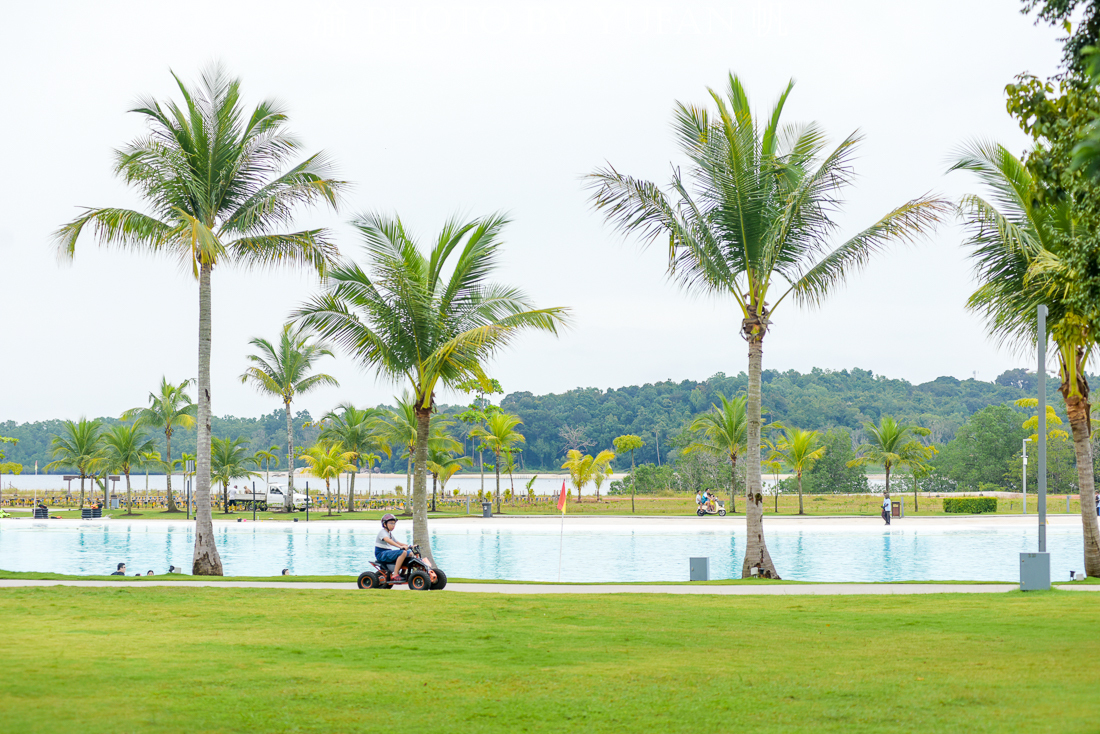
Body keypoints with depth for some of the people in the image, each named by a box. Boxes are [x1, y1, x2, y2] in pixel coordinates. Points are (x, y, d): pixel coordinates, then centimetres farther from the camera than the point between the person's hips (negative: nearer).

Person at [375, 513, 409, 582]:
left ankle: (402, 574, 10)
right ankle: (395, 575, -33)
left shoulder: (390, 533, 20)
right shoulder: (382, 532, -10)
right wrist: (400, 546, -43)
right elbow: (387, 540, -30)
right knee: (403, 552, -29)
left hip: (388, 554, 9)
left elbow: (397, 542, 23)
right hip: (381, 554, -9)